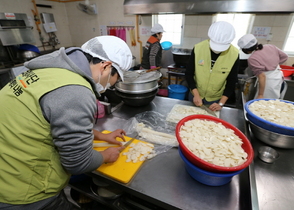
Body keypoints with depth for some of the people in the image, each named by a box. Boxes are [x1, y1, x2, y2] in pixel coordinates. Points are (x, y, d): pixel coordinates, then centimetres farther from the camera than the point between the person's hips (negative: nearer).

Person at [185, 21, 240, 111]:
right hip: (195, 95, 1)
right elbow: (189, 74, -11)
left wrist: (221, 103, -14)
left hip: (215, 99, 0)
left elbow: (231, 83, -8)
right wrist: (196, 95, -17)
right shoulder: (198, 48, -18)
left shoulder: (234, 54, -17)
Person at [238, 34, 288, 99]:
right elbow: (284, 56, 13)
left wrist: (260, 95, -22)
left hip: (269, 81, -9)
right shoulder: (270, 47, 1)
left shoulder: (252, 59, -22)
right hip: (278, 76, 9)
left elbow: (262, 76, -25)